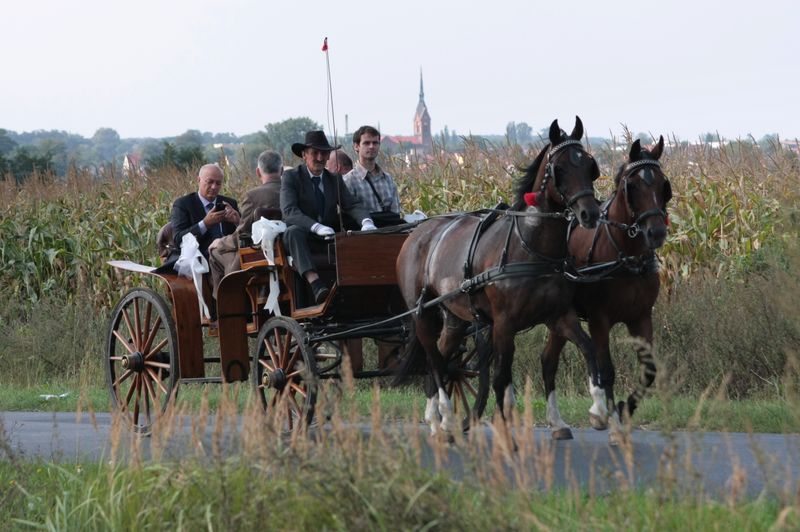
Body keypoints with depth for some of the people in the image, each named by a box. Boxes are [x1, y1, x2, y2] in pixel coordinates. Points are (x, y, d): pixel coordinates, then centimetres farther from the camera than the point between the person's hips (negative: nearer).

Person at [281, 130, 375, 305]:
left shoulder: (335, 179, 16)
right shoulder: (291, 177, 0)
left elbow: (352, 205, 5)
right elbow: (289, 211, -15)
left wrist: (366, 221, -20)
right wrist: (316, 227, -32)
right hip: (303, 238, -4)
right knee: (293, 231, -39)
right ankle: (315, 284, -55)